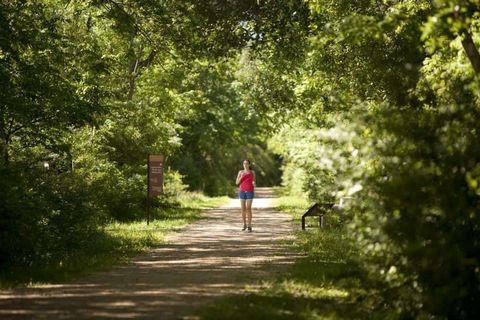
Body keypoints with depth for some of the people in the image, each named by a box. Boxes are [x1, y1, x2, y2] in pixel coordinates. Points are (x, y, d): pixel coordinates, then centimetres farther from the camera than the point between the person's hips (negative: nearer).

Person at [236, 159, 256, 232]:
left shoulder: (252, 172, 4)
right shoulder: (240, 172, 6)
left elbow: (253, 183, 9)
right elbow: (237, 183, 2)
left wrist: (254, 183, -17)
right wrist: (241, 176, -14)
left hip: (250, 192, -2)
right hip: (242, 191, 2)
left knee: (248, 208, -9)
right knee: (243, 209, 2)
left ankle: (249, 226, -5)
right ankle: (244, 224, 18)